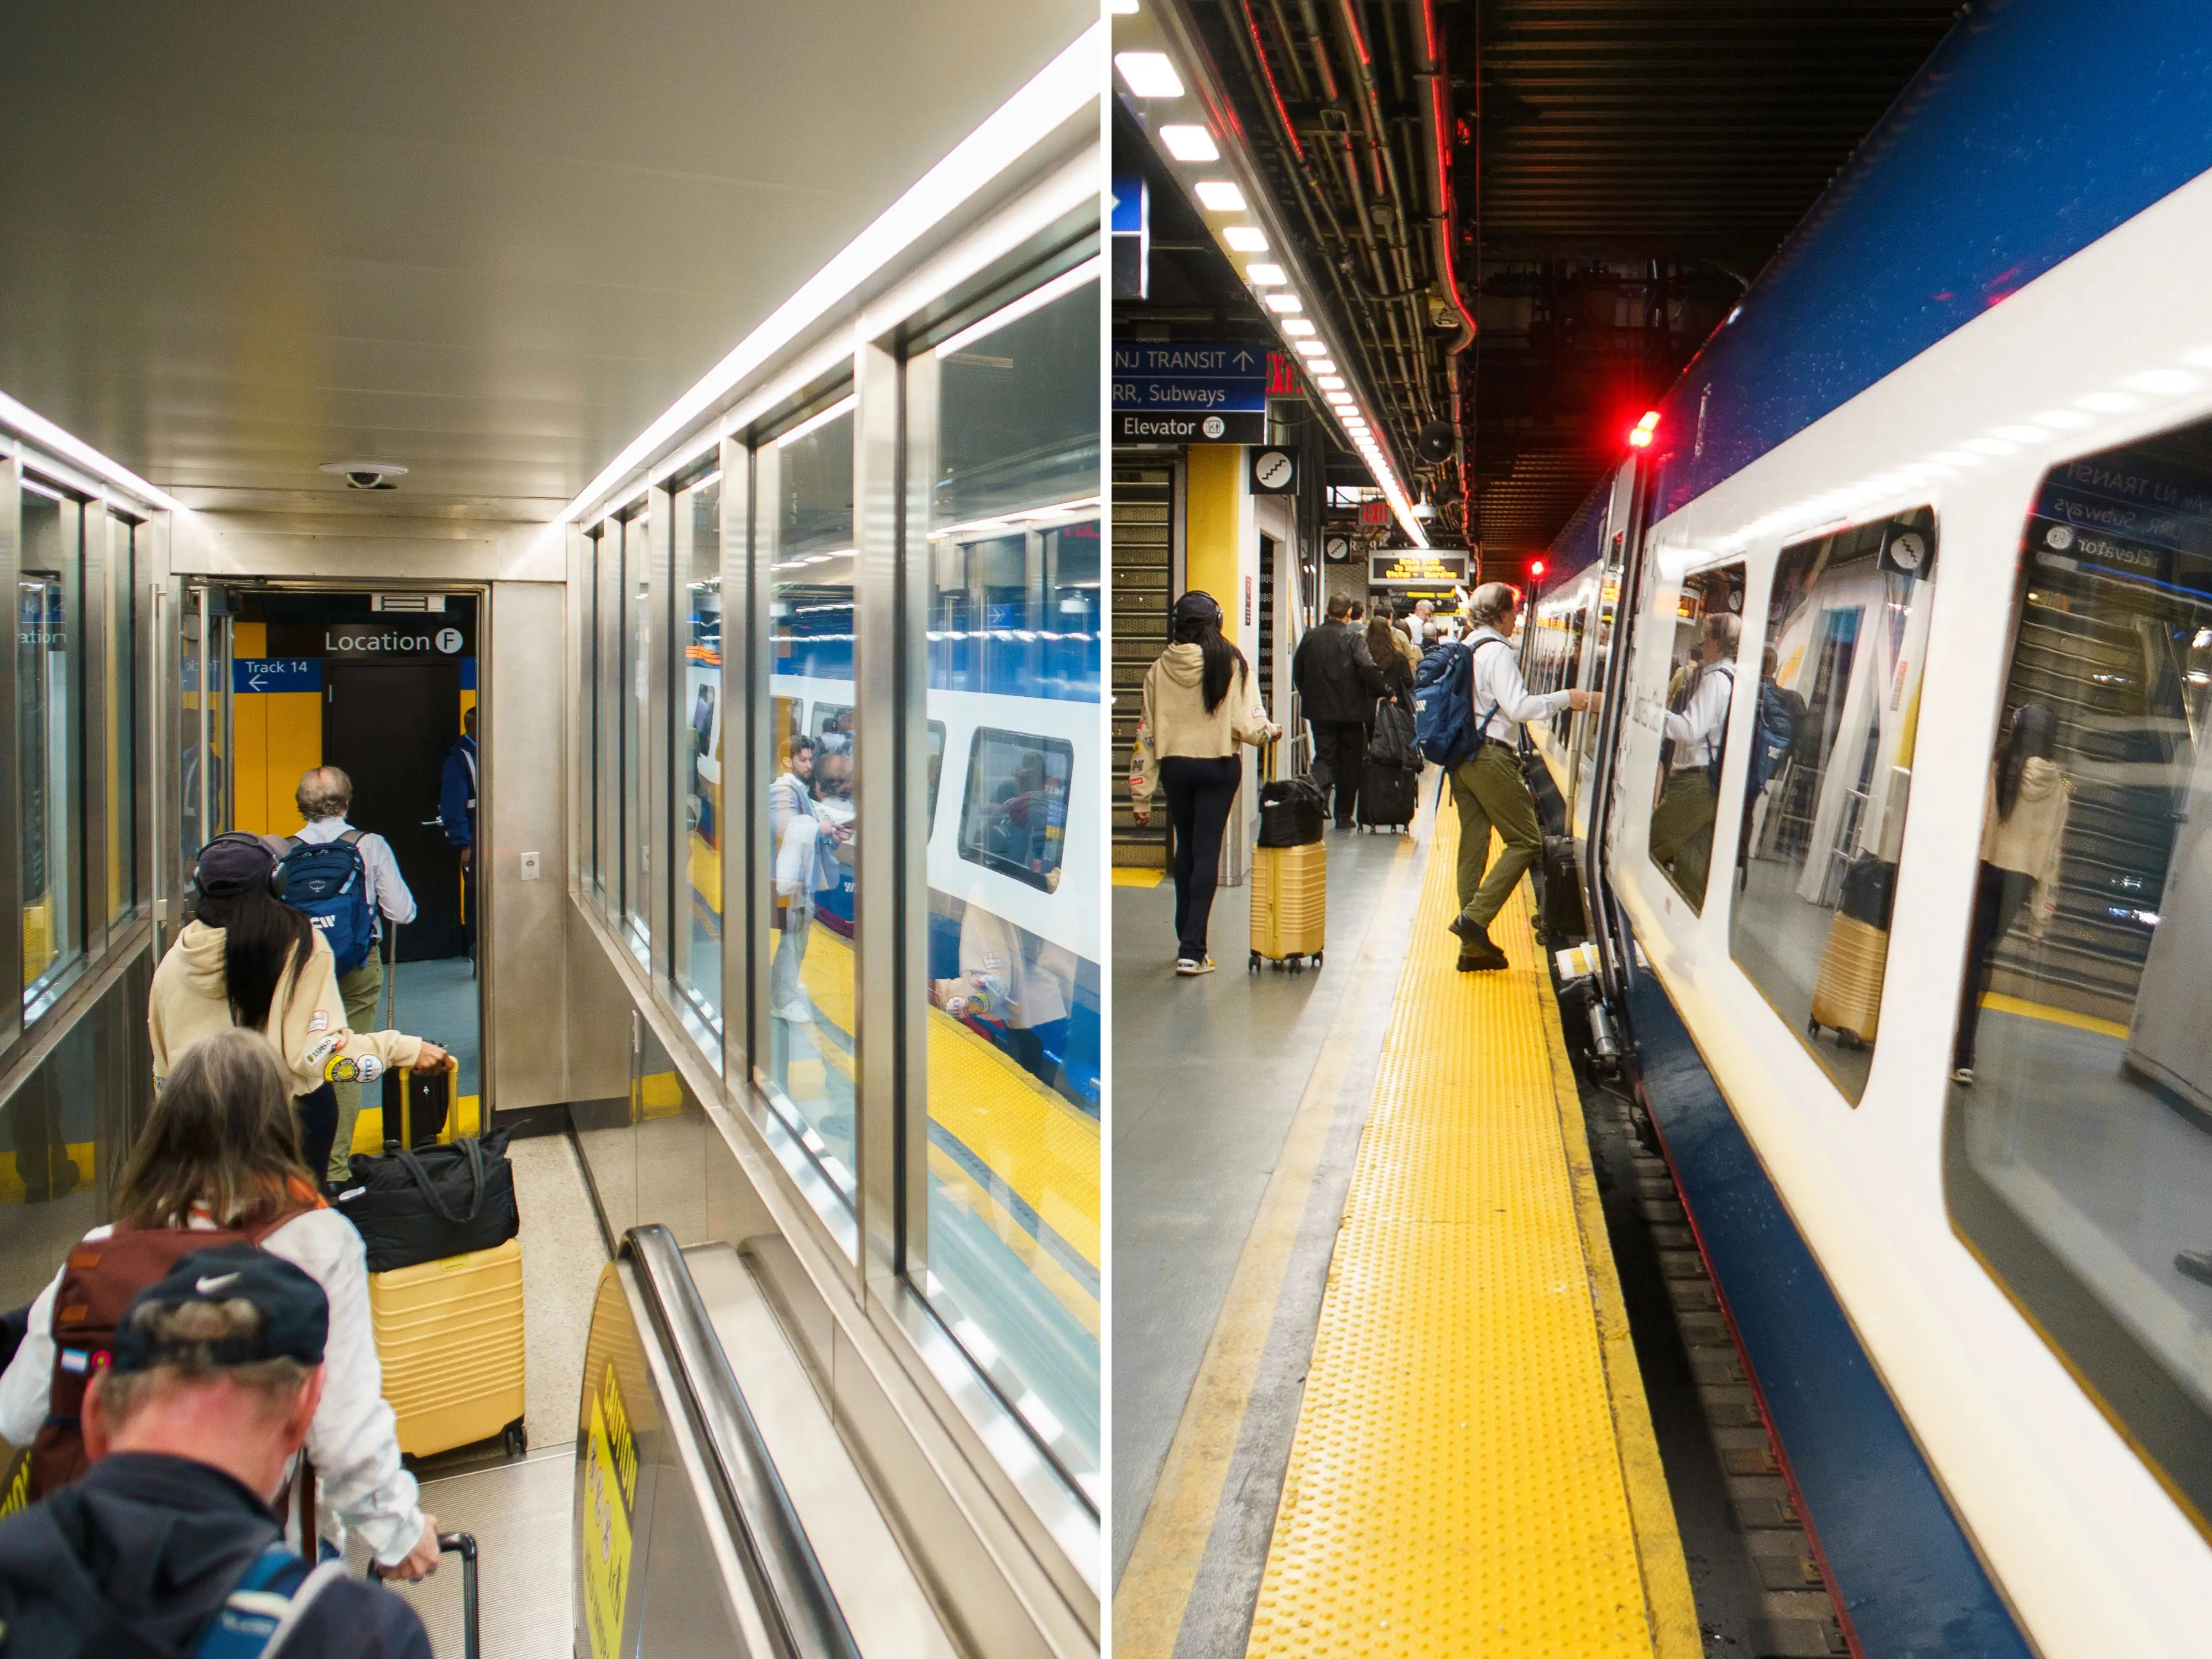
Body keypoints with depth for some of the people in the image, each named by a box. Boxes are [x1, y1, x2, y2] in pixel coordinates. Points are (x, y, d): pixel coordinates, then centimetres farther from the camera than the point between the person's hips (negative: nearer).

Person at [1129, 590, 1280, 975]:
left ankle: (1186, 939, 30)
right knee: (1206, 853, 1)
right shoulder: (1232, 663, -10)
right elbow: (1249, 726, -14)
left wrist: (1141, 795, 5)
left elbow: (1146, 733, -1)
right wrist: (1272, 730, 10)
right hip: (1218, 768, -2)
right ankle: (1192, 950, -4)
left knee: (1185, 849, 19)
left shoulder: (1159, 668, -3)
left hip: (1174, 767, 3)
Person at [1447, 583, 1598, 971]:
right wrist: (1567, 698, -14)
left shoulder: (1465, 648, 16)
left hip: (1461, 759, 9)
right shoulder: (1497, 651, -11)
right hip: (1490, 757, -9)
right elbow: (1518, 706, -19)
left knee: (1473, 845, 9)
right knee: (1526, 840, -4)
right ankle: (1475, 917, -14)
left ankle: (1473, 946, 12)